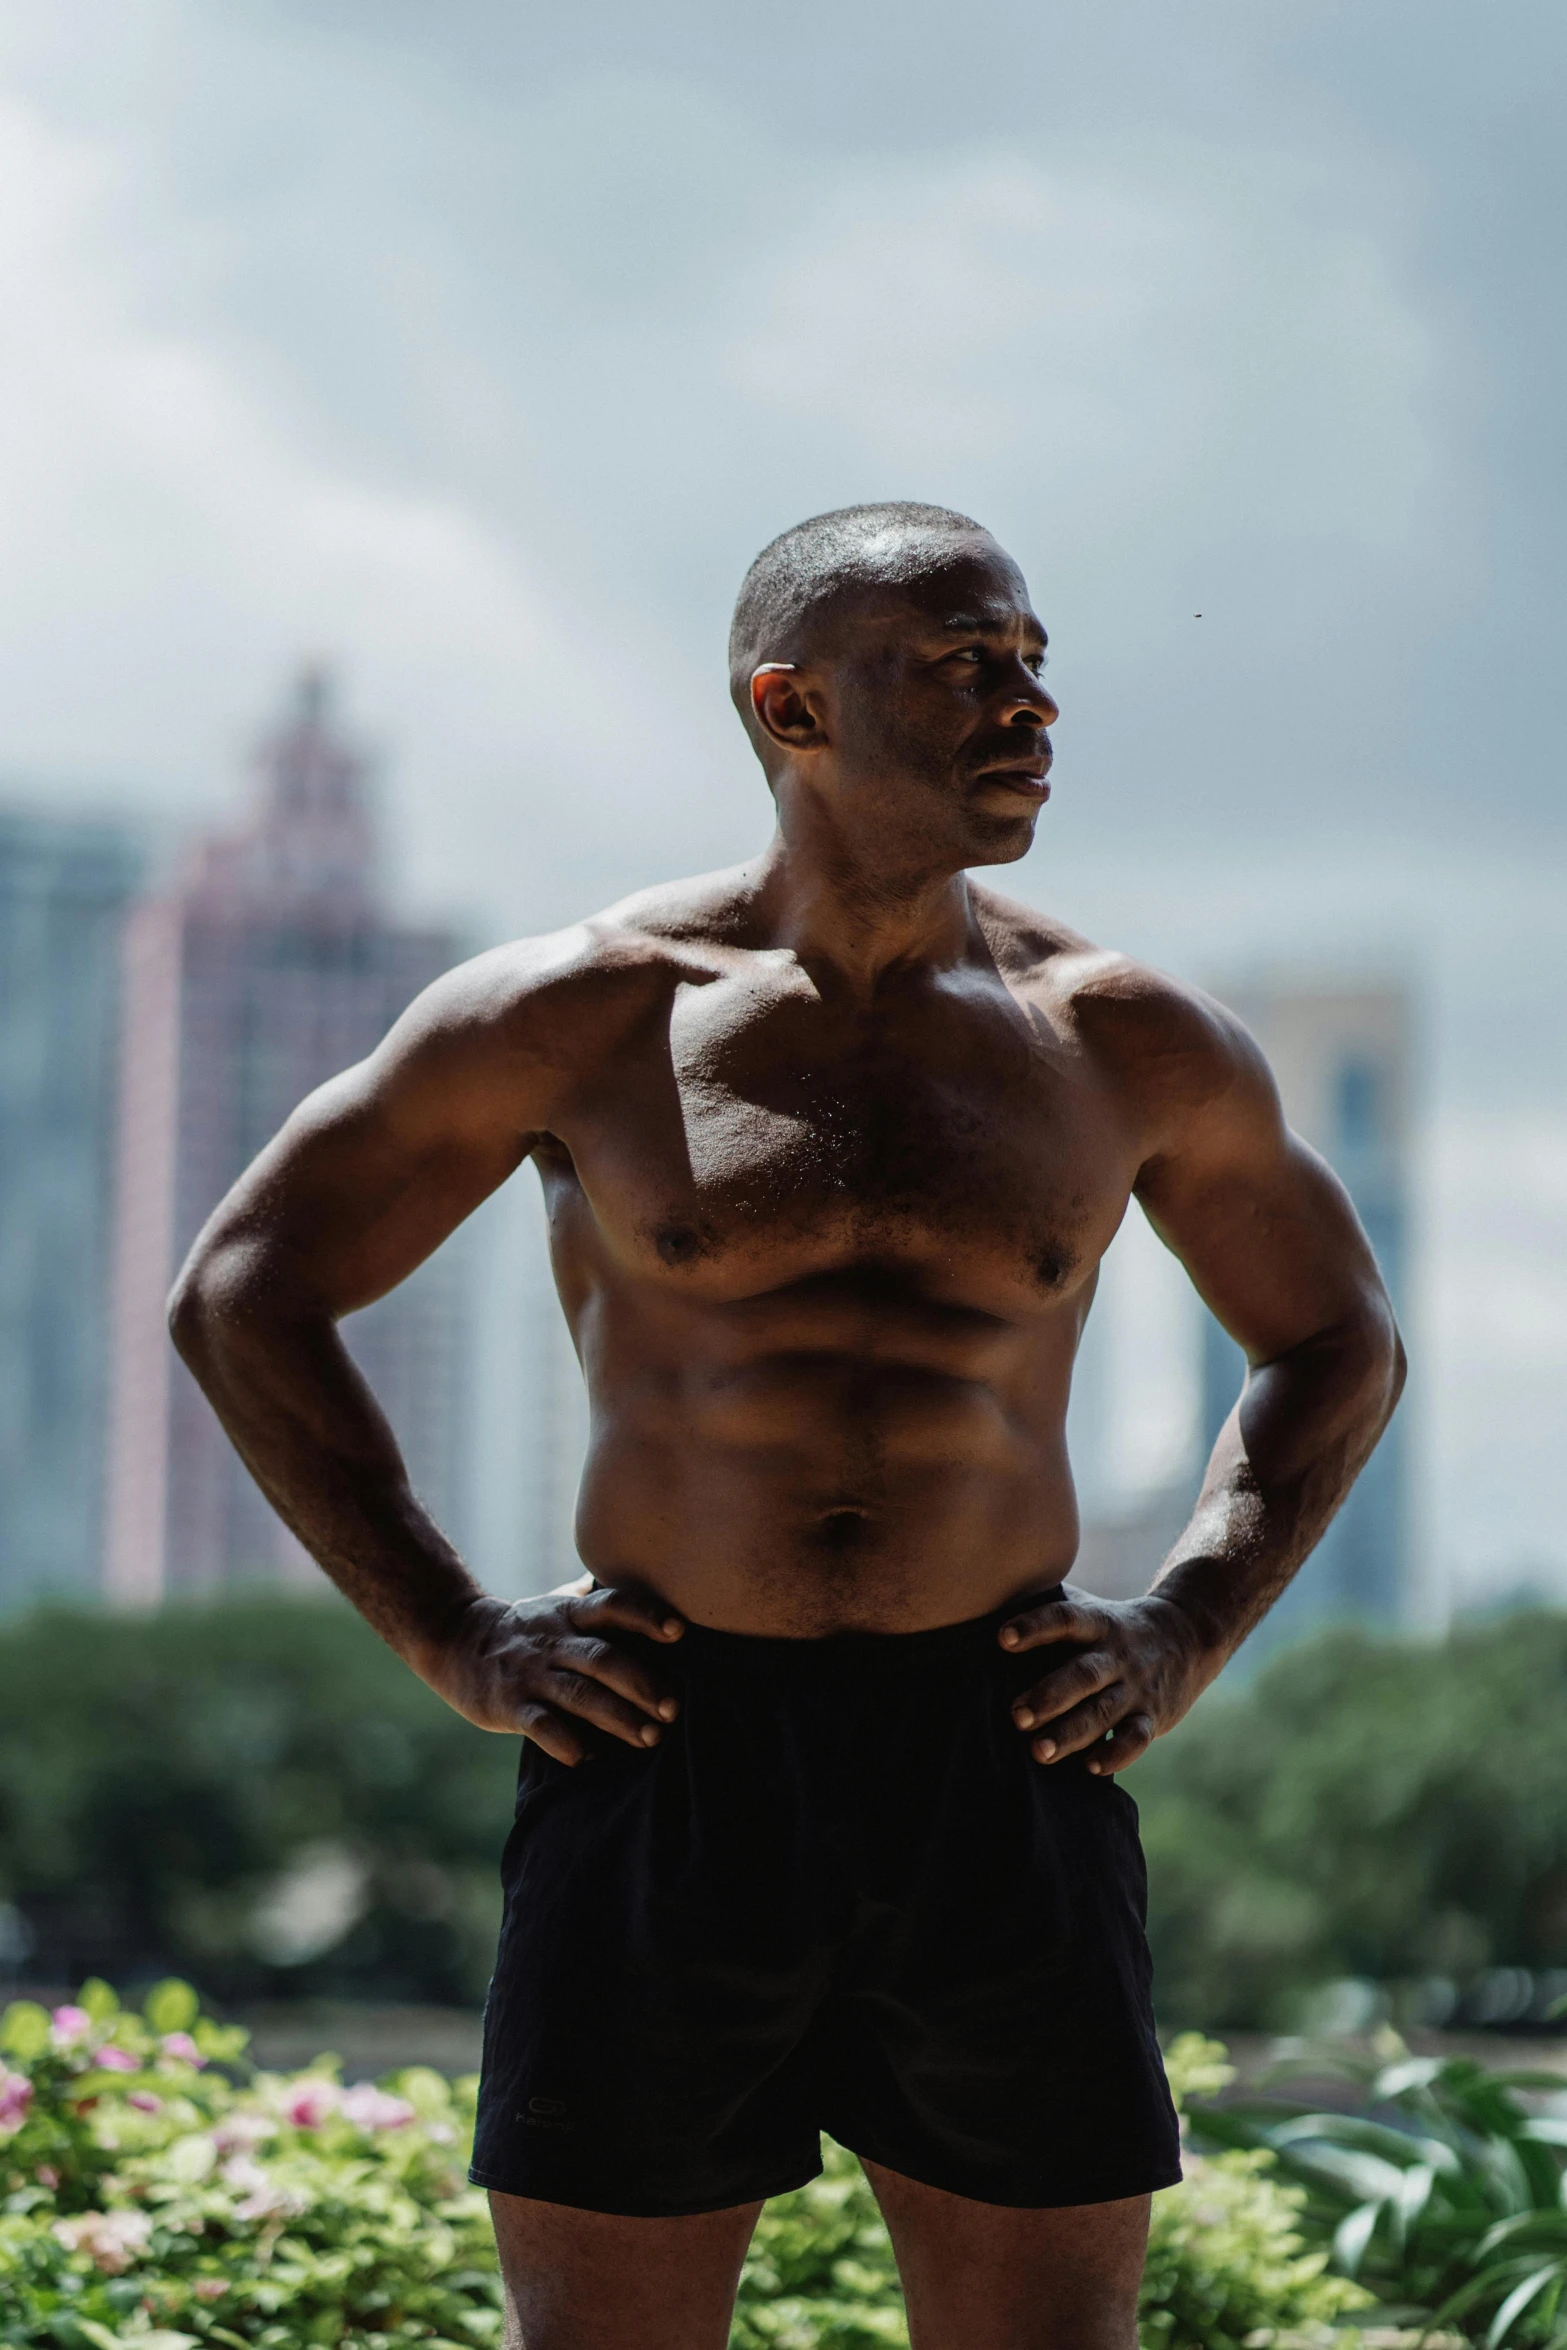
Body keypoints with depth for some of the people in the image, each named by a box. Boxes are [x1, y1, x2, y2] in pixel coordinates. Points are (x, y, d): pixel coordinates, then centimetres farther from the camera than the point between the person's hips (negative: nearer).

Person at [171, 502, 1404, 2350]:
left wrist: (1187, 1639, 6)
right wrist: (452, 1645, -1)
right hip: (666, 1773, -1)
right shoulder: (582, 1016, -1)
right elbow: (240, 1294, 7)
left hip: (1002, 1776, 2)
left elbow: (1337, 1344, 21)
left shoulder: (1127, 1046, 5)